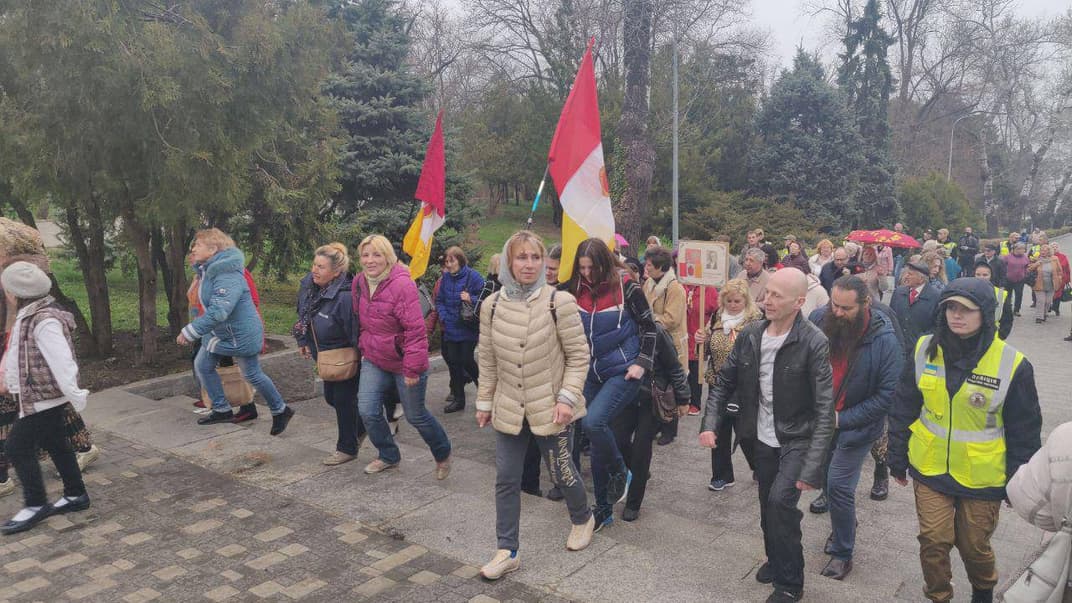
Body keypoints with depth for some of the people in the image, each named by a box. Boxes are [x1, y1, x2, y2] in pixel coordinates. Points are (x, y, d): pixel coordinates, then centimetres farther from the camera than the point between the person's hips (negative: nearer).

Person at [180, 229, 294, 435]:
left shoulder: (228, 276, -29)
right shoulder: (208, 271, 4)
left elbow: (218, 311, -37)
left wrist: (189, 333, -34)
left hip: (241, 334, -10)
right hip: (219, 333, 10)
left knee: (253, 375, 3)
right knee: (202, 366, 11)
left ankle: (280, 411, 22)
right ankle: (222, 410, 24)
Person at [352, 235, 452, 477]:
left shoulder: (402, 284, -24)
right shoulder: (359, 283, -1)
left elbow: (415, 330, -24)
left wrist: (412, 368, -23)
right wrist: (364, 348, 16)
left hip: (403, 363, -6)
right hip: (374, 361, 6)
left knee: (415, 415, 8)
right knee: (367, 410, 1)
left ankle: (443, 453, 35)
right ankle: (389, 456, 26)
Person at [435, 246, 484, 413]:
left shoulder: (473, 276, -10)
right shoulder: (446, 277, 5)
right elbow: (439, 300, 12)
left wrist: (471, 299, -25)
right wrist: (443, 316, -1)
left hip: (468, 328, -5)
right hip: (451, 328, 5)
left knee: (466, 360, -5)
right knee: (453, 361, 7)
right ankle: (458, 399, 19)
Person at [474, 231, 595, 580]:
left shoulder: (559, 302, -13)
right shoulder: (492, 305, -1)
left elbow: (578, 355, -8)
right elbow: (488, 360, 7)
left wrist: (567, 397, -16)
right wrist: (484, 402, 10)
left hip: (550, 408, -3)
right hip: (509, 408, 3)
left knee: (560, 472, 12)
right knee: (506, 480, 6)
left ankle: (582, 519, 43)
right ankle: (507, 551, 22)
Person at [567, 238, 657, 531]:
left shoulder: (625, 286, -10)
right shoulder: (578, 290, 3)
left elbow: (649, 325, -4)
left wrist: (642, 363, -11)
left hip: (623, 371, -5)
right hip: (593, 373, 5)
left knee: (593, 422, -25)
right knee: (598, 442, 7)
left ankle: (620, 473, 4)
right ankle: (603, 509, 21)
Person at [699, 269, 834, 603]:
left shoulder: (813, 343, -20)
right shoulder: (750, 334, -5)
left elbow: (825, 409, -21)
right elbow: (724, 381, 5)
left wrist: (812, 466, -26)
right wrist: (710, 423, -9)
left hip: (797, 440, -5)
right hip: (762, 439, 5)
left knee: (780, 501, -19)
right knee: (768, 507, 16)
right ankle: (776, 559, 43)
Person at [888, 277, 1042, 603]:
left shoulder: (1012, 364, -14)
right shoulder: (925, 350, -7)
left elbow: (1024, 430, -5)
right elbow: (904, 409, 2)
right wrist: (898, 458, 5)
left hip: (982, 476, -1)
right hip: (930, 469, 2)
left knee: (973, 545, 14)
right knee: (933, 541, 4)